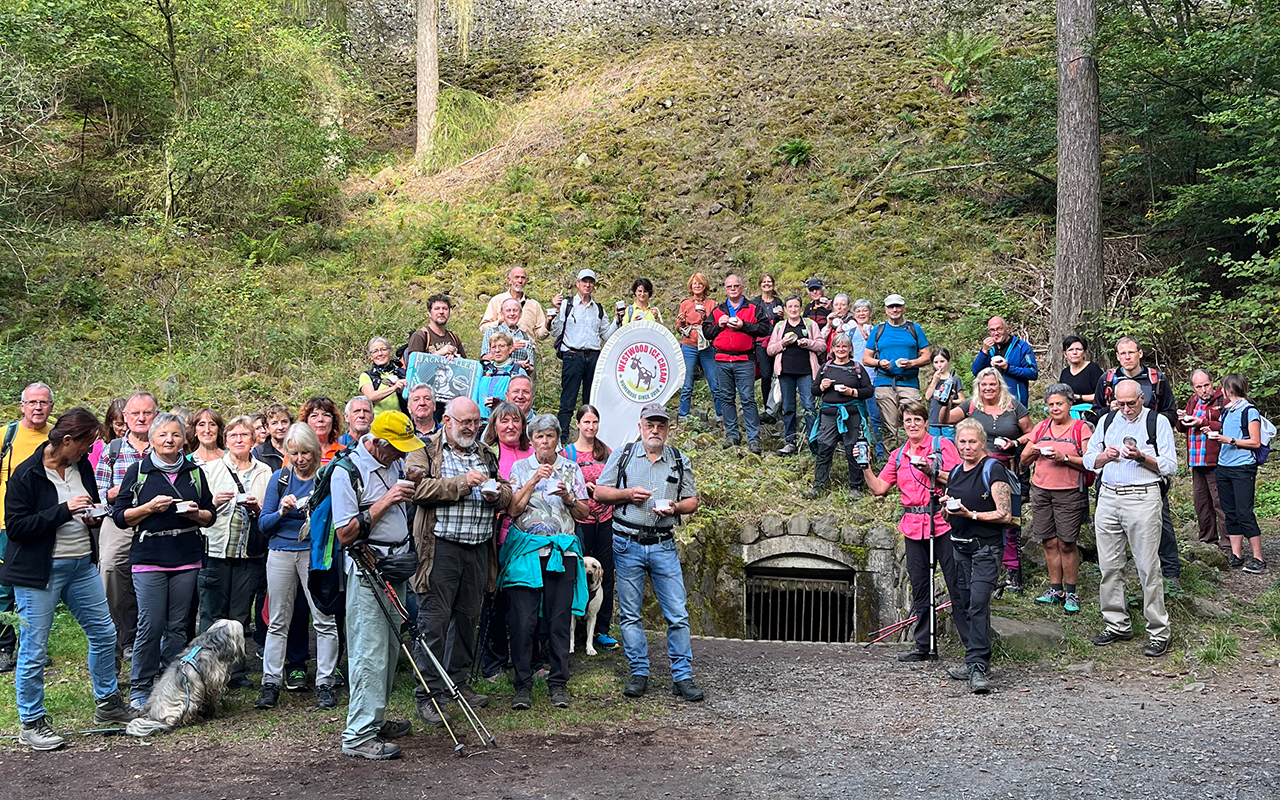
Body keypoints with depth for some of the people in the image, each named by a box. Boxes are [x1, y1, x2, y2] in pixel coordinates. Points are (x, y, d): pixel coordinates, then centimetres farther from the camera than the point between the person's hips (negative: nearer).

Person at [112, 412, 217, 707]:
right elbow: (120, 516, 2)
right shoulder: (138, 471, 3)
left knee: (177, 625, 5)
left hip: (187, 560, 3)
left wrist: (196, 513, -5)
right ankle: (140, 688, 7)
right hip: (149, 558, -3)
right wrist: (150, 507, -13)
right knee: (151, 625, -6)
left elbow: (211, 515, 16)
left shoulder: (194, 472, 12)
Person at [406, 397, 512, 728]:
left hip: (479, 548, 6)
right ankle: (427, 694, 0)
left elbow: (507, 492, 23)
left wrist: (498, 493, -1)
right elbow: (419, 488, -15)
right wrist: (462, 483, -19)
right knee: (434, 622, -6)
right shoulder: (425, 451, 1)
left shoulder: (485, 454, 19)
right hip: (440, 548, -6)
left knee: (468, 618, 14)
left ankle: (459, 682, 28)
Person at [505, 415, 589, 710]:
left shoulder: (571, 469, 11)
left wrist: (568, 498, -9)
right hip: (526, 550, -1)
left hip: (562, 550, 1)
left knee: (559, 619, 1)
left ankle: (558, 683, 10)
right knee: (522, 619, -5)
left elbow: (584, 513, 11)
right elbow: (512, 509, -4)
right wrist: (534, 480, -12)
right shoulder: (521, 468, 7)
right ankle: (523, 684, 3)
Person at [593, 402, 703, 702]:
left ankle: (682, 676, 4)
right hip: (627, 545, 0)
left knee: (677, 613, -3)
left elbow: (692, 501, 12)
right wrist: (628, 494, -10)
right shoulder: (622, 456, 6)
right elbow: (599, 493, 6)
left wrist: (674, 508, -9)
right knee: (630, 613, 4)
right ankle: (639, 673, 15)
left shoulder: (680, 461, 10)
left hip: (664, 545, 1)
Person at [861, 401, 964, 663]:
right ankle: (925, 646, 16)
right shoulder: (898, 455, 16)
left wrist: (932, 471, -16)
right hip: (913, 529, 5)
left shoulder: (942, 445, 1)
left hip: (943, 525, -5)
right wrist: (865, 466, 1)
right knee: (920, 589, 8)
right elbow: (879, 488, 13)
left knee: (957, 586, -6)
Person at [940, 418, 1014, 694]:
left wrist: (971, 514, -17)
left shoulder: (993, 470, -6)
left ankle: (978, 667, -21)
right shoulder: (955, 473, 15)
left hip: (985, 548, -7)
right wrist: (947, 507, 2)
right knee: (961, 605, 9)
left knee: (978, 604, -18)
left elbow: (1005, 515, -11)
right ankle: (975, 661, 21)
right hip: (958, 547, 7)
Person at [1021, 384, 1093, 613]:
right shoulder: (1041, 428, 14)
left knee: (1066, 543, -4)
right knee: (1049, 542, 5)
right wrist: (1033, 452, -5)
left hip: (1070, 493, -4)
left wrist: (1065, 458, -19)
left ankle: (1070, 593, 5)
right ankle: (1056, 589, 14)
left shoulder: (1081, 428, 1)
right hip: (1041, 490, 4)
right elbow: (1024, 461, 16)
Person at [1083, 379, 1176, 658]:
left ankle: (1158, 632, 2)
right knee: (1109, 566, 7)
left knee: (1148, 567, -5)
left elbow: (1170, 466, -2)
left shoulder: (1157, 422, 1)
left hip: (1143, 498, -5)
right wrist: (1106, 455, -4)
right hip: (1108, 498, 5)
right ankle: (1117, 625, 18)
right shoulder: (1107, 421, 15)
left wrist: (1141, 457, -16)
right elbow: (1089, 459, 16)